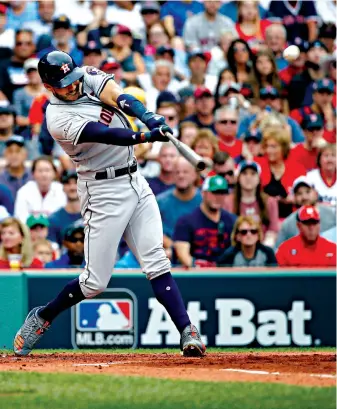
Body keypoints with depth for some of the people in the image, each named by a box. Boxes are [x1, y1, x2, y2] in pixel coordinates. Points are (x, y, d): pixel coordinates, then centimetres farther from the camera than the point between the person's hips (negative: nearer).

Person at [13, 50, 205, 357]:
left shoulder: (88, 76, 5)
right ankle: (41, 318, 21)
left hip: (135, 181, 6)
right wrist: (148, 136, -43)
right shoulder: (59, 119, -16)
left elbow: (118, 95, -12)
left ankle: (188, 333, -13)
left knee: (157, 263, -5)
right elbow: (106, 135, -29)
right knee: (96, 281, -1)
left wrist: (147, 116, -31)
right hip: (103, 191, -6)